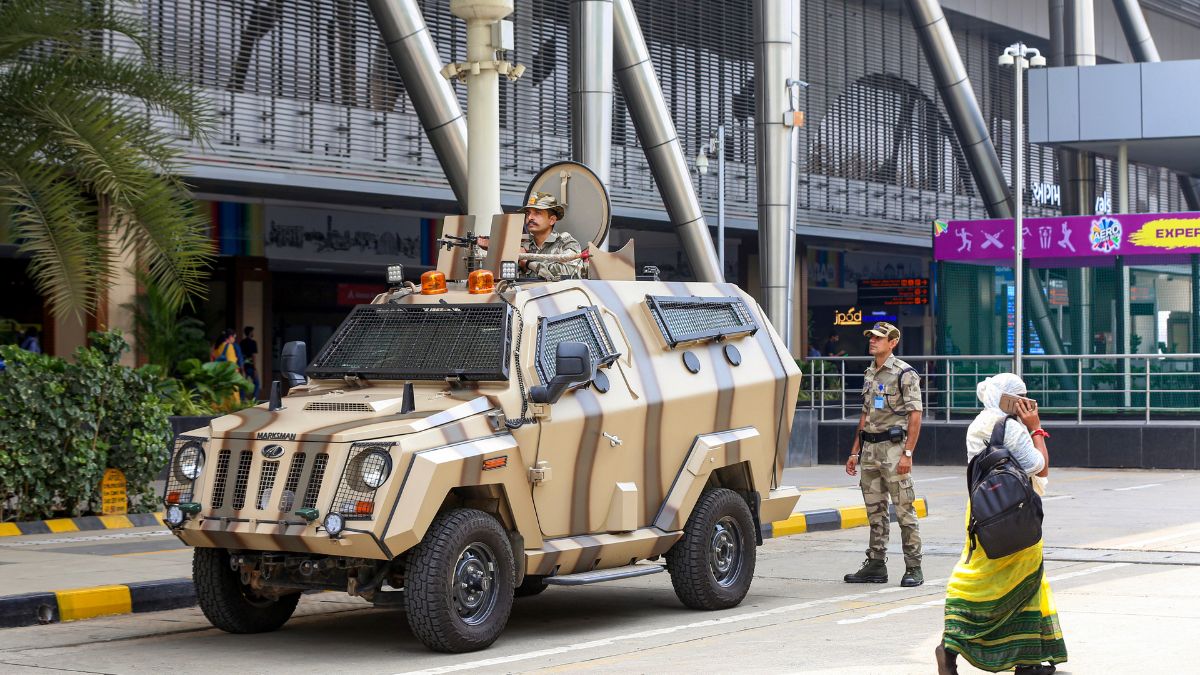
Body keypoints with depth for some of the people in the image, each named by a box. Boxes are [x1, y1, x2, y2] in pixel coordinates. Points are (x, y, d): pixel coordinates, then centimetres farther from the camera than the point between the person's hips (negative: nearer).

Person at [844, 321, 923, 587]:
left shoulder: (904, 373, -7)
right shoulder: (869, 374, 16)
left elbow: (915, 415, -11)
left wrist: (907, 453, -18)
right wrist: (855, 452, 17)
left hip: (894, 447, -8)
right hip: (870, 449, 8)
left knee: (904, 510, -5)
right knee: (875, 512, 10)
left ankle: (914, 568, -2)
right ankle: (876, 565, 16)